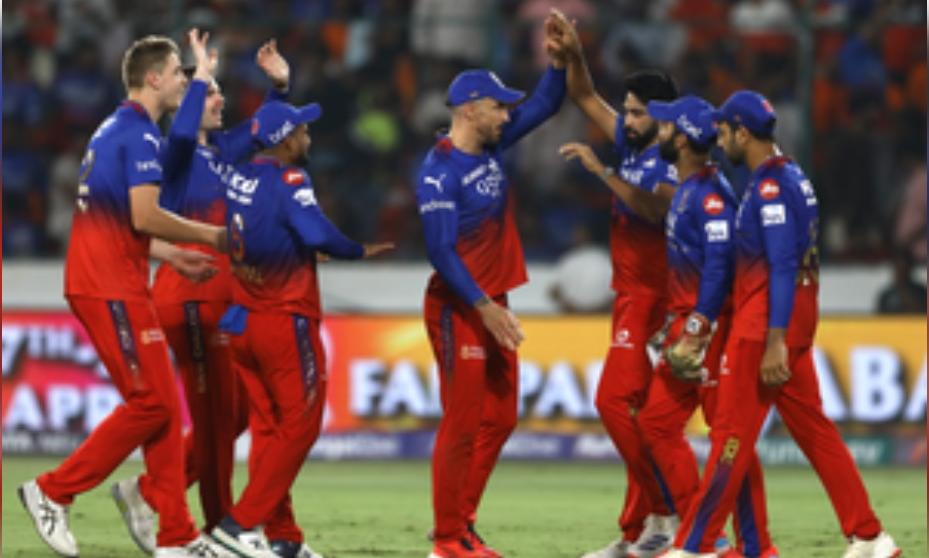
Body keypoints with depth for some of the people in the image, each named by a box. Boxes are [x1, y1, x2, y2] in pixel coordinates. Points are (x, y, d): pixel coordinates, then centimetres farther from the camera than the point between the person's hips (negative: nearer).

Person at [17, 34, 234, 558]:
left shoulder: (114, 131, 19)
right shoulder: (141, 134, -12)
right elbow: (144, 216, -21)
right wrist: (207, 235, -9)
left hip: (99, 280, 10)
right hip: (112, 288, -10)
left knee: (164, 404, 8)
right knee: (151, 403, -7)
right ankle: (53, 492, -1)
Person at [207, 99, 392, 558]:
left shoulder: (235, 175, 4)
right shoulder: (288, 180, -16)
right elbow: (318, 234, -28)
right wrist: (360, 252, -13)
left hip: (242, 321, 8)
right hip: (286, 322, -8)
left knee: (267, 428, 13)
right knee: (298, 427, 1)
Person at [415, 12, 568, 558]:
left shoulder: (493, 146, 8)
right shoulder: (440, 170, -16)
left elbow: (545, 104, 14)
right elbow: (442, 251, -20)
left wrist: (558, 58, -4)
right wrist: (483, 307, -23)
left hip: (491, 305, 9)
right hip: (459, 308, -9)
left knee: (499, 420, 11)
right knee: (462, 424, -6)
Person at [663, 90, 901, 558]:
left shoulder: (771, 186, -14)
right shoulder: (792, 177, 15)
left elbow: (782, 267, -20)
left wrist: (775, 342, -23)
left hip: (769, 323, -10)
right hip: (796, 320, 10)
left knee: (732, 432, -6)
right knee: (812, 428, 10)